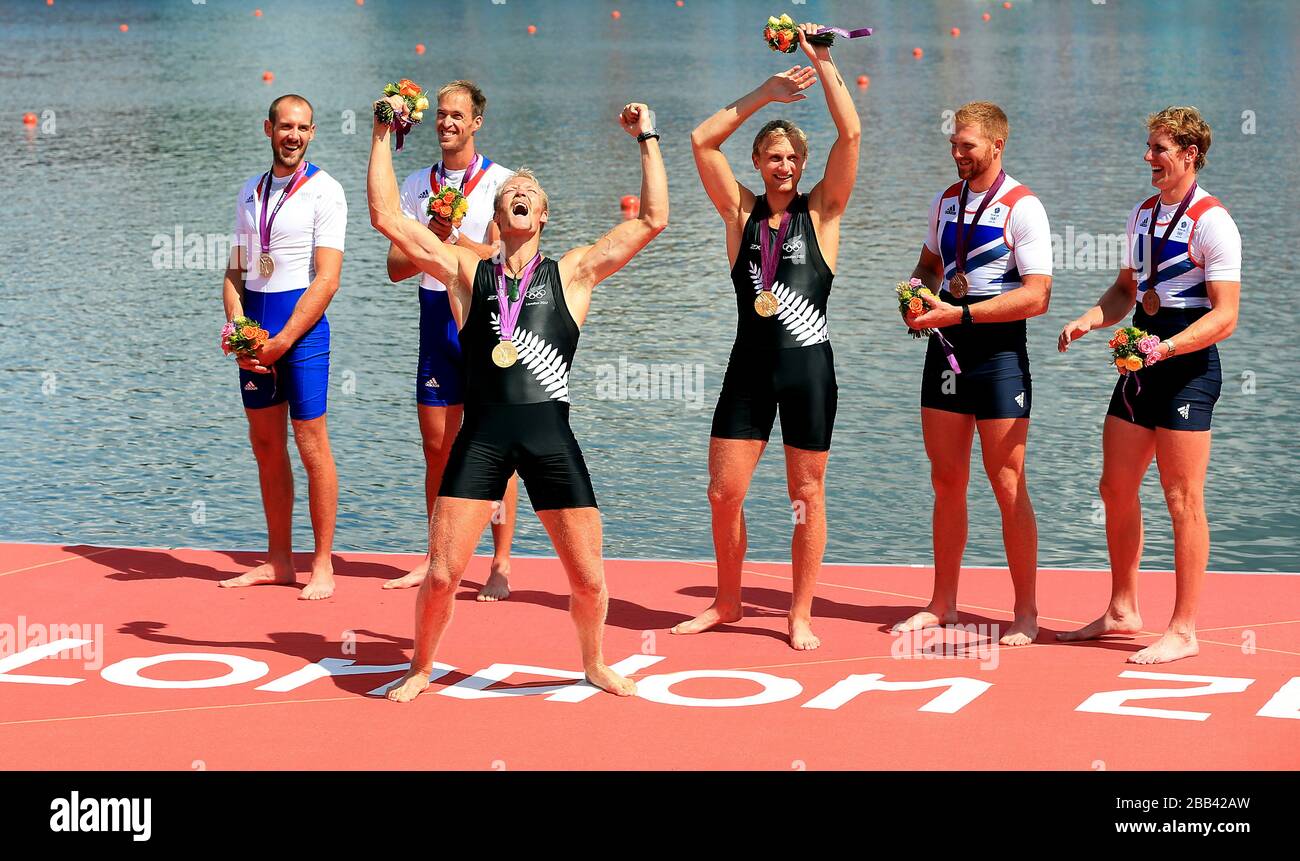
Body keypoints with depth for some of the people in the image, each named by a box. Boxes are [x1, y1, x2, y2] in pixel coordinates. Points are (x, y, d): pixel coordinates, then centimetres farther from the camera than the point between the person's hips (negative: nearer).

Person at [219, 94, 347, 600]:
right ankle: (278, 561, 17)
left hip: (302, 325, -6)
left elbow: (327, 280, -12)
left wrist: (280, 342, -16)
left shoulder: (323, 192, -5)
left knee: (311, 444, -4)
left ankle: (322, 567, 1)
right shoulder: (249, 194, 14)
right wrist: (237, 327, -5)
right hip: (254, 329, 6)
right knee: (265, 446, 9)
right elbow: (235, 271, 14)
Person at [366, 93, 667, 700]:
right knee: (441, 575, -4)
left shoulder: (572, 273, 11)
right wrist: (382, 135, 7)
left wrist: (648, 139, 9)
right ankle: (421, 668, 19)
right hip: (481, 435, 0)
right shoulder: (467, 272, 12)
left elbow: (653, 219, 6)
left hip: (550, 436, 0)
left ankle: (594, 665, 29)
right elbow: (386, 216, 7)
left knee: (589, 578, 3)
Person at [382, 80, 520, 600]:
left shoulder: (499, 181, -2)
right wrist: (432, 236, -12)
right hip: (435, 318, 4)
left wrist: (453, 238, -24)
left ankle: (501, 565, 1)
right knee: (437, 447, 9)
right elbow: (397, 266, 5)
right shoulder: (417, 184, 10)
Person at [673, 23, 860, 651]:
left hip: (808, 364, -2)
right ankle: (727, 603, 19)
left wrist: (823, 64, -9)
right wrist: (764, 94, -3)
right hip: (749, 364, 2)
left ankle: (801, 615, 11)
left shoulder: (821, 211, 2)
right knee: (723, 492, 2)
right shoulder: (741, 211, 7)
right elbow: (702, 140, -1)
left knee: (807, 495, 3)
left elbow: (850, 133, -9)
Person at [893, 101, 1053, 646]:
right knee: (946, 483, 10)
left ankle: (1025, 612, 6)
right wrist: (918, 291, 3)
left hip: (998, 349, -6)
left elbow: (1037, 295, -16)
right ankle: (942, 605, 19)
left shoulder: (1022, 208, -10)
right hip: (946, 348, 6)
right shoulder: (945, 202, 12)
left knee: (1007, 486, -3)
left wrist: (959, 314, -20)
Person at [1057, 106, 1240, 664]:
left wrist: (1167, 347, -28)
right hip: (1141, 363, 8)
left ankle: (1183, 631, 2)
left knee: (1182, 500, -4)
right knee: (1116, 490, 12)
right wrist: (1089, 321, 5)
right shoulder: (1143, 215, 13)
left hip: (1187, 367, -8)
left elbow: (1225, 315, -16)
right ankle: (1122, 612, 26)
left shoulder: (1212, 222, -12)